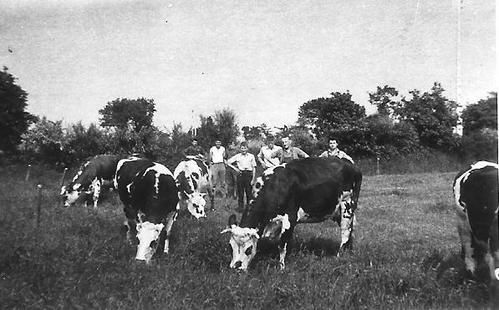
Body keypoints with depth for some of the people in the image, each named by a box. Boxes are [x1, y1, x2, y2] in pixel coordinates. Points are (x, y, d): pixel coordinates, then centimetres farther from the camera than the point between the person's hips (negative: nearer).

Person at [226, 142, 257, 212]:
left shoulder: (251, 156, 4)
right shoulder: (237, 156, 5)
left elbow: (254, 168, 4)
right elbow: (228, 162, 10)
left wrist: (253, 179, -2)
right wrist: (235, 168, -1)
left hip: (249, 174, -1)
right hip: (240, 174, 1)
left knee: (249, 192, 0)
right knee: (240, 192, 3)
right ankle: (240, 207, 14)